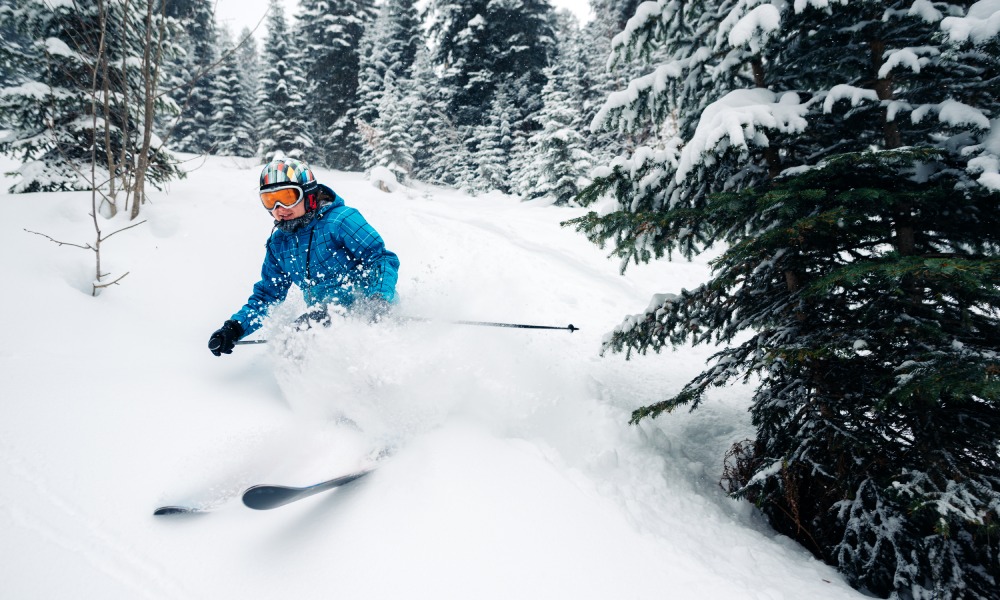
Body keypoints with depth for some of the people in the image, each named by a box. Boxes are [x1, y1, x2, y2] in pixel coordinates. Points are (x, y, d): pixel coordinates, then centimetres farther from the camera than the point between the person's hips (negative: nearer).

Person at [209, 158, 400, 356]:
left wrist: (379, 301, -31)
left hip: (363, 308, -7)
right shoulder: (278, 243, 10)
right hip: (327, 317, 7)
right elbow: (267, 295, 19)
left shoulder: (339, 221, -11)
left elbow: (383, 259, -14)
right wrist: (235, 328, 4)